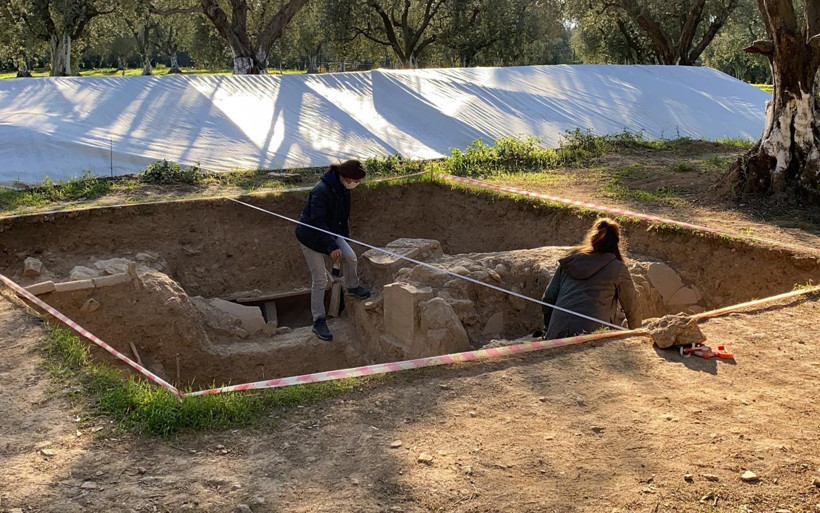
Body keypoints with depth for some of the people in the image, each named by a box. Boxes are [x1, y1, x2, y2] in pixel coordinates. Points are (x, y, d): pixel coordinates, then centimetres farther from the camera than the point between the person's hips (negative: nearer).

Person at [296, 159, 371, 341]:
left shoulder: (343, 189, -5)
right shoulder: (321, 191, -32)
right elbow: (317, 222, -32)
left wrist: (344, 237, 18)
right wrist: (332, 247, -34)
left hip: (330, 231, 7)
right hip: (312, 237, -7)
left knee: (350, 257, -9)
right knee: (320, 280, -4)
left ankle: (352, 287, 21)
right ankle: (318, 321, 7)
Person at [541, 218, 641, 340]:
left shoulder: (570, 260, 19)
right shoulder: (617, 269, 9)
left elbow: (548, 297, 20)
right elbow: (632, 308, 17)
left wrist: (548, 330, 31)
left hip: (556, 335, 4)